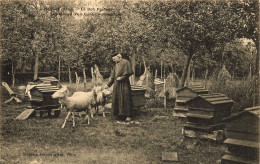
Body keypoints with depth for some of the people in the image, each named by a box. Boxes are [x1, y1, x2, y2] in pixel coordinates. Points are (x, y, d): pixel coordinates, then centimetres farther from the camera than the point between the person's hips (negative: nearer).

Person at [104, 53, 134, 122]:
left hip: (124, 83, -7)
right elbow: (112, 76, 21)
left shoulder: (126, 62, -5)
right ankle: (119, 114, 15)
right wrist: (108, 84, 21)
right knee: (116, 99, 6)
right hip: (117, 84, 8)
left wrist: (122, 77, -13)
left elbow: (129, 72, -11)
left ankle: (129, 115, 3)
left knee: (126, 99, -5)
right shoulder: (116, 65, 17)